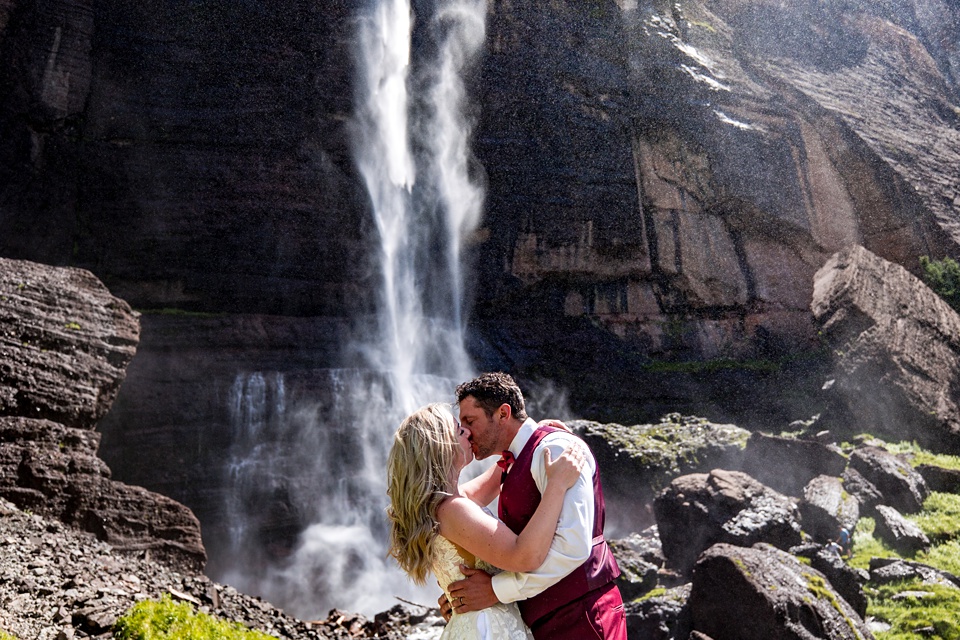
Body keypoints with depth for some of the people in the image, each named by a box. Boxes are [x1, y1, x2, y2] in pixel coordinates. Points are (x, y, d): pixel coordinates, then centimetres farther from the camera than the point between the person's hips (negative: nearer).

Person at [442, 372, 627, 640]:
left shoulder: (555, 447, -15)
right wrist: (464, 593, 3)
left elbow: (573, 546, -26)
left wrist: (498, 589, -20)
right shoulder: (511, 467, 14)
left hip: (580, 618, -8)